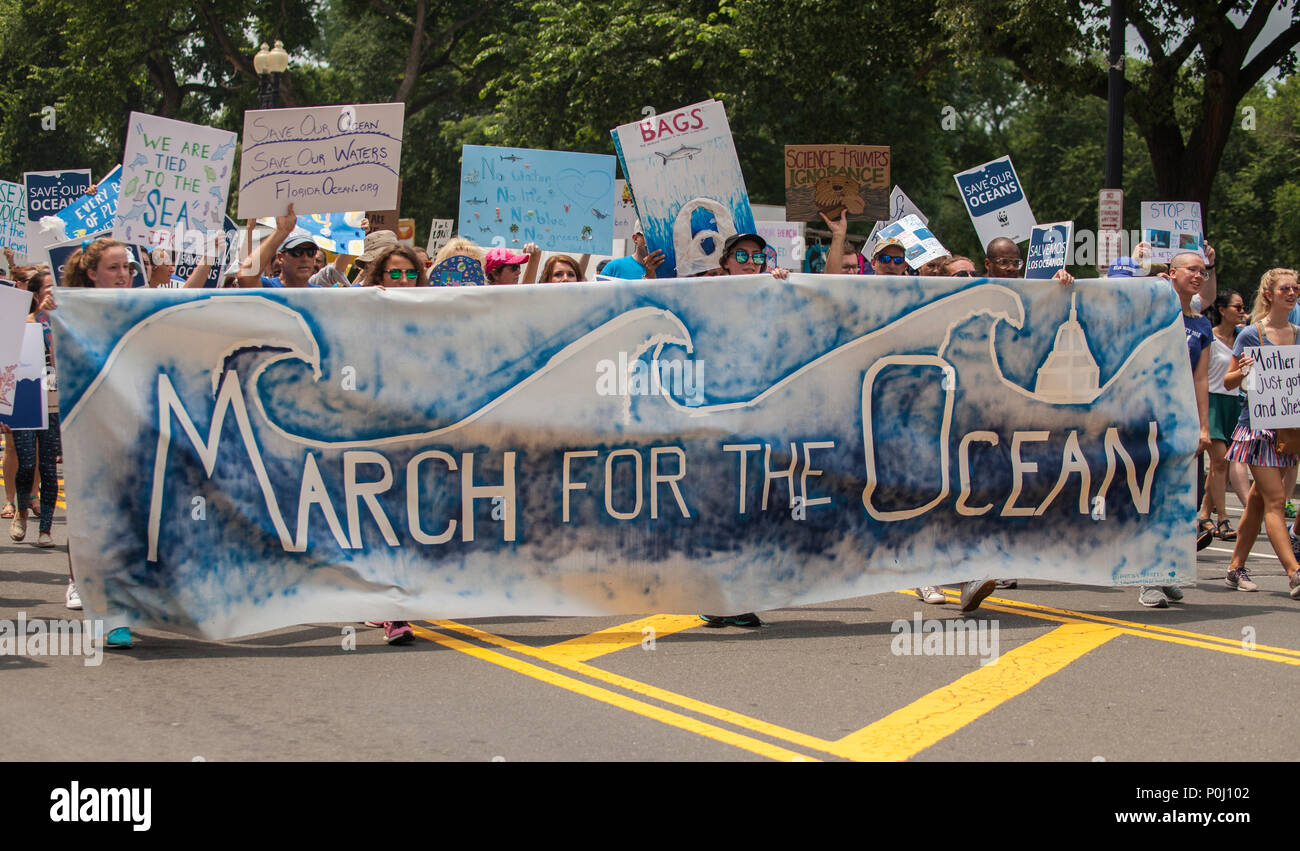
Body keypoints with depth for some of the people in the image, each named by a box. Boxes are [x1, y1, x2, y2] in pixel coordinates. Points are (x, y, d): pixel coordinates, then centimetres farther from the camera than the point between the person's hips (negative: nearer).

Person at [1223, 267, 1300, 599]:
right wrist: (1243, 372, -23)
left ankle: (1236, 568, 20)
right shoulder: (1251, 334, -5)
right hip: (1257, 422, -6)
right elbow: (1228, 381, -1)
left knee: (1259, 500, 11)